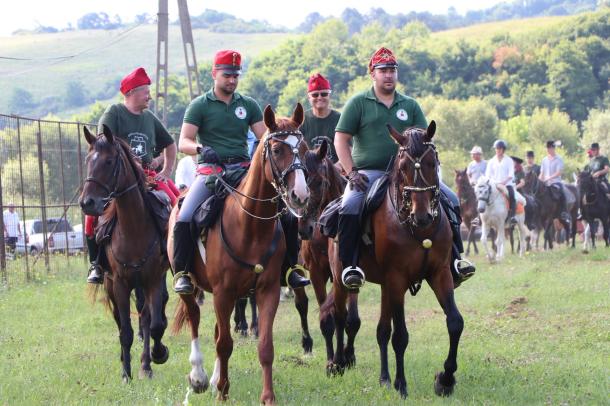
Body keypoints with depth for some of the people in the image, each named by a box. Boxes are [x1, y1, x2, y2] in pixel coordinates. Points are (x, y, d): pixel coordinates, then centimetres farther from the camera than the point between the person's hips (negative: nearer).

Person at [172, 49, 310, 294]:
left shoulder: (248, 105, 14)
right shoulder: (200, 106, 4)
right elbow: (183, 142, -4)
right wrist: (201, 148, -25)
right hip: (211, 170, -3)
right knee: (185, 218, -25)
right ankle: (182, 273, -12)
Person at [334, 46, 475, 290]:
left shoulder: (410, 106, 16)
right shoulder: (358, 103, 6)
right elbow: (341, 140, 1)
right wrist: (351, 172, -11)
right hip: (369, 172, -3)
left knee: (450, 200, -12)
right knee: (351, 206, -33)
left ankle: (453, 260, -10)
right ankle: (349, 265, -26)